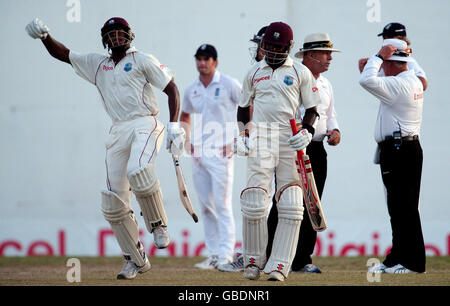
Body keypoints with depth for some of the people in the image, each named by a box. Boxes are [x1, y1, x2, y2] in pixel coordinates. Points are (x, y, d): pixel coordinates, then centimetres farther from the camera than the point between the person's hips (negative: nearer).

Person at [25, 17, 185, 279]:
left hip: (145, 125, -6)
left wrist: (174, 125, -10)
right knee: (114, 203, -2)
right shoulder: (97, 64, 20)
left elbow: (172, 89, 2)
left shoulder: (143, 60, 5)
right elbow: (61, 53, 20)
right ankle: (137, 260, 8)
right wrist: (45, 36, 0)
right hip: (118, 131, 6)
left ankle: (158, 225, -14)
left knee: (138, 171, -36)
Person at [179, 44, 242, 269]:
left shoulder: (228, 85, -5)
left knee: (222, 204, -11)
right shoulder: (191, 90, 12)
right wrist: (187, 140, 12)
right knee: (206, 206, 6)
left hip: (220, 152, -6)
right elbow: (185, 116, 28)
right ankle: (213, 254, 11)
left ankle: (226, 255, -11)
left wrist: (237, 139, -9)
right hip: (198, 155, 6)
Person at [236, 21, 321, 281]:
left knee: (291, 206, -8)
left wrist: (307, 131, -8)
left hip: (291, 140, -1)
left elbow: (312, 109, 10)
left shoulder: (301, 72, 9)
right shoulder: (255, 73, 15)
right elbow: (244, 107, 24)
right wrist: (243, 134, 9)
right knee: (255, 203, -10)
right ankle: (254, 260, 4)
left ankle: (279, 265, -6)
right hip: (260, 138, 1)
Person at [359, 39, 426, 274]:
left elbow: (367, 81, -27)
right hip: (409, 146, 10)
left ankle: (412, 262, -6)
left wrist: (379, 56, -15)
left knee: (403, 207, -8)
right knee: (399, 208, 13)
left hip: (398, 151, -10)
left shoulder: (398, 84, -17)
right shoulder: (414, 82, 14)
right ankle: (397, 259, 18)